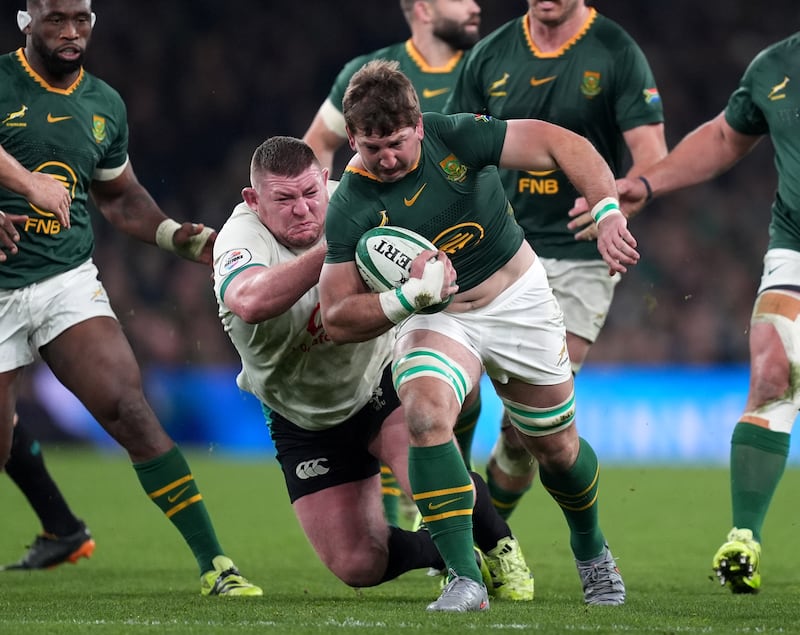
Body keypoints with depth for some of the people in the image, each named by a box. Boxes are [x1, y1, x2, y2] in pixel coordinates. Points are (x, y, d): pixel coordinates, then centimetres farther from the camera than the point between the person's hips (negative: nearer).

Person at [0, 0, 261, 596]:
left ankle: (215, 565, -14)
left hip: (68, 280, 3)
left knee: (131, 412, -14)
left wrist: (181, 237, 7)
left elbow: (120, 197, 23)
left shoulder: (105, 105, 9)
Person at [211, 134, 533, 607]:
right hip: (305, 420, 0)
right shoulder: (242, 240, -27)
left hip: (381, 377, 0)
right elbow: (250, 301, -51)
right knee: (359, 566, -4)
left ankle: (500, 550, 1)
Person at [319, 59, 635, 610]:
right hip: (437, 317, -1)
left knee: (556, 449, 11)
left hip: (518, 296, 1)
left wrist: (608, 215, -30)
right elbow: (338, 320, -19)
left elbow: (565, 145, -16)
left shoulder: (456, 137, -20)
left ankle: (591, 550, 43)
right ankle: (465, 580, -26)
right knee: (425, 414, -31)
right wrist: (412, 295, -35)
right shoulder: (351, 208, -20)